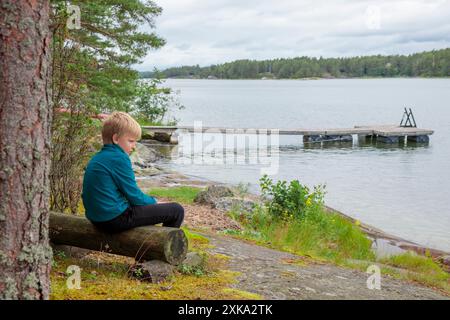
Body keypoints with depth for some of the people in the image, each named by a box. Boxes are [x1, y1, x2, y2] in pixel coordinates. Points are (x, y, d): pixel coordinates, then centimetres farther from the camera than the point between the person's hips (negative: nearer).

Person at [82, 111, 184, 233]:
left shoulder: (95, 159, 14)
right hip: (117, 218, -10)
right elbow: (134, 195, -15)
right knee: (177, 210, -6)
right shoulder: (119, 158, -15)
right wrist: (154, 202, 7)